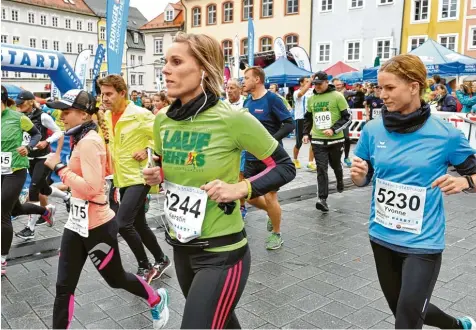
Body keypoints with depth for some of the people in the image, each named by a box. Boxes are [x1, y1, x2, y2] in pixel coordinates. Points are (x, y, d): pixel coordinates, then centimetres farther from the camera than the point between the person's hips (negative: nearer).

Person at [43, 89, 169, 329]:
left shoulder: (88, 142, -20)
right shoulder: (83, 139, 9)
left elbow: (91, 187, -27)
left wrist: (59, 168, -22)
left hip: (97, 226, -8)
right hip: (77, 222, 9)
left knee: (116, 279, 13)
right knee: (63, 287, 10)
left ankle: (157, 300, 39)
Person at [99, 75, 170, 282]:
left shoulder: (140, 114, -16)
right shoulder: (107, 116, 7)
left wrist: (148, 151, -20)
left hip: (138, 177, -8)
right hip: (122, 178, 8)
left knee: (122, 223, -16)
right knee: (138, 224, 14)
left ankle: (144, 267, 3)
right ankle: (161, 260, 32)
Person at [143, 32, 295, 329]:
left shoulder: (234, 120, -19)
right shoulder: (163, 120, -2)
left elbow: (285, 167, -9)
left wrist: (241, 188, -21)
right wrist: (157, 176, -6)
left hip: (221, 253, -6)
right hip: (181, 247, 7)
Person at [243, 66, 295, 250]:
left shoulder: (272, 99, -13)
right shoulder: (247, 102, 7)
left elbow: (289, 124, -16)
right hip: (251, 157, 7)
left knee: (270, 197, 1)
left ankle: (276, 234, 23)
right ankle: (272, 213, 40)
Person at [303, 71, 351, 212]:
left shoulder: (337, 96, -7)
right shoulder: (311, 99, 6)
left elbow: (347, 118, -8)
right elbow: (308, 118, 19)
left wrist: (333, 129, -19)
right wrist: (306, 133, 7)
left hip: (335, 139, -2)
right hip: (318, 140, 2)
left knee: (335, 165, 19)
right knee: (321, 169, -6)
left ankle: (340, 181, 51)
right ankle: (323, 199, -7)